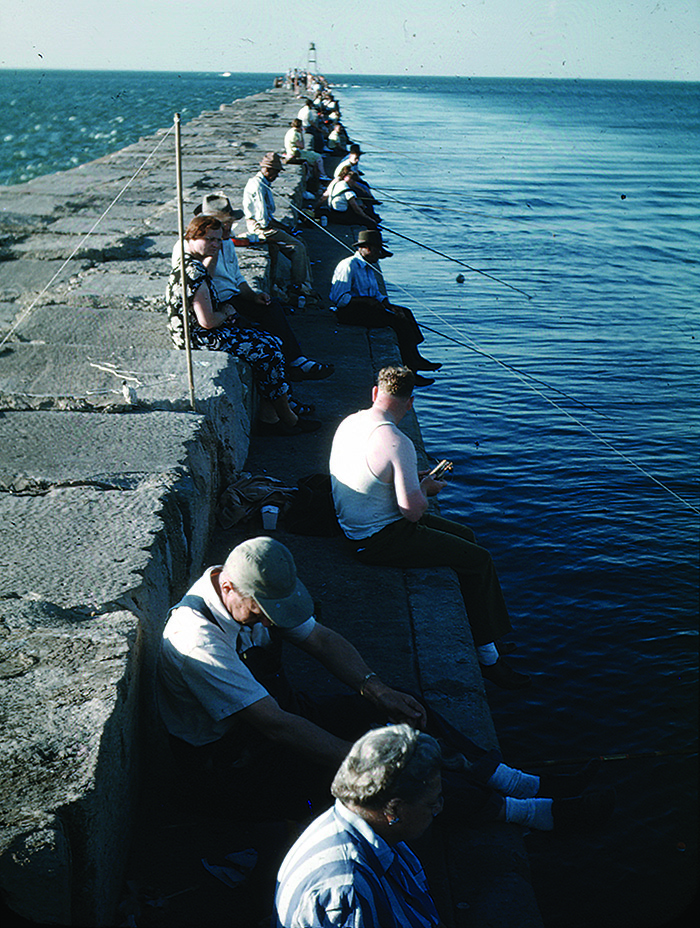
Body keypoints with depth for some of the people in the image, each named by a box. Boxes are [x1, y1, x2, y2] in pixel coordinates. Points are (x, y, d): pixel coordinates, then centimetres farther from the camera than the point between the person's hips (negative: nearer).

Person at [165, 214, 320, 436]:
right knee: (269, 349, -5)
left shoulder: (188, 265, 12)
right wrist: (226, 313, -4)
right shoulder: (194, 272, -22)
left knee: (271, 343, 7)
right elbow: (207, 321, -25)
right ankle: (287, 417, 9)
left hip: (196, 335, 11)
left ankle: (269, 418, 2)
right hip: (202, 340, -11)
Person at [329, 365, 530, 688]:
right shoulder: (397, 443, -26)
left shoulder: (349, 422, 2)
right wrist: (425, 488, -3)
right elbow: (413, 511, -24)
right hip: (380, 542, -10)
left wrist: (413, 480, 16)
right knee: (479, 559, -2)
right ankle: (488, 659, 8)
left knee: (465, 535, 18)